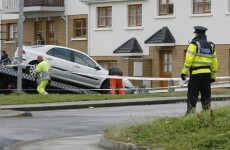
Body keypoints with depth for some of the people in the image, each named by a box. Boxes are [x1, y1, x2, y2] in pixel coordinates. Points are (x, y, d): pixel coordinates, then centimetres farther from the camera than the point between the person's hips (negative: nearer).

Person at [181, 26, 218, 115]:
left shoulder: (194, 44, -4)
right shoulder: (211, 46, 13)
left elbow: (188, 59, -12)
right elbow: (215, 63, 14)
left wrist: (184, 72, -9)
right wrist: (213, 76, 19)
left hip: (196, 73, -5)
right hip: (207, 74, 5)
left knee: (192, 95, -3)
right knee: (206, 95, 11)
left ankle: (190, 113, -7)